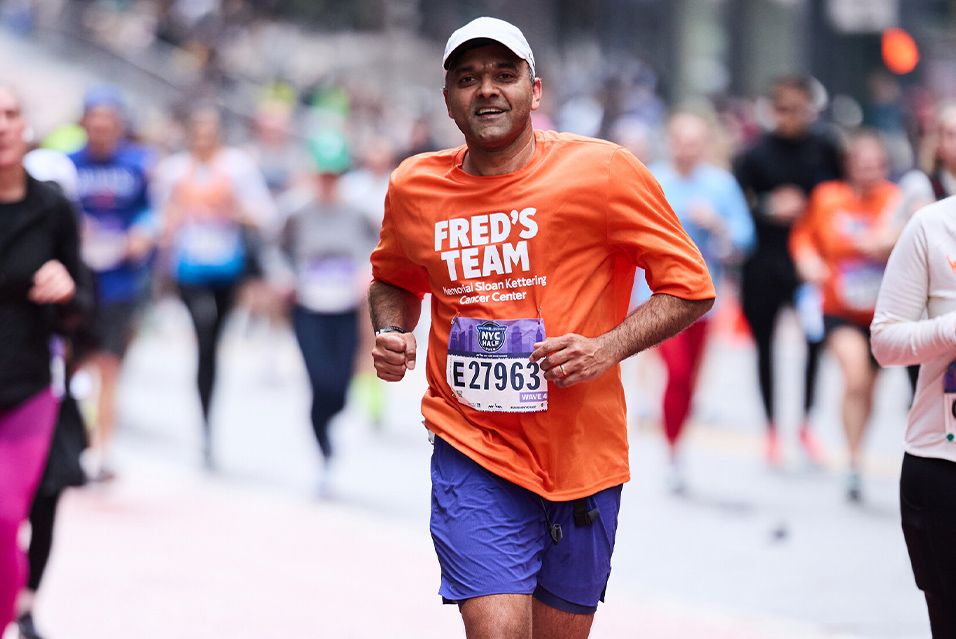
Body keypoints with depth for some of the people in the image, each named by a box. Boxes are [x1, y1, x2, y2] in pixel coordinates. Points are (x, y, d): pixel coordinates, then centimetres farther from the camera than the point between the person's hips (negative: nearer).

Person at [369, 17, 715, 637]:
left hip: (583, 454, 0)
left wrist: (607, 348, -16)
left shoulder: (603, 171, -6)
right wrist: (393, 333, 2)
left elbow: (690, 286, -2)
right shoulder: (414, 186, 3)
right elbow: (393, 280, 24)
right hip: (473, 454, 0)